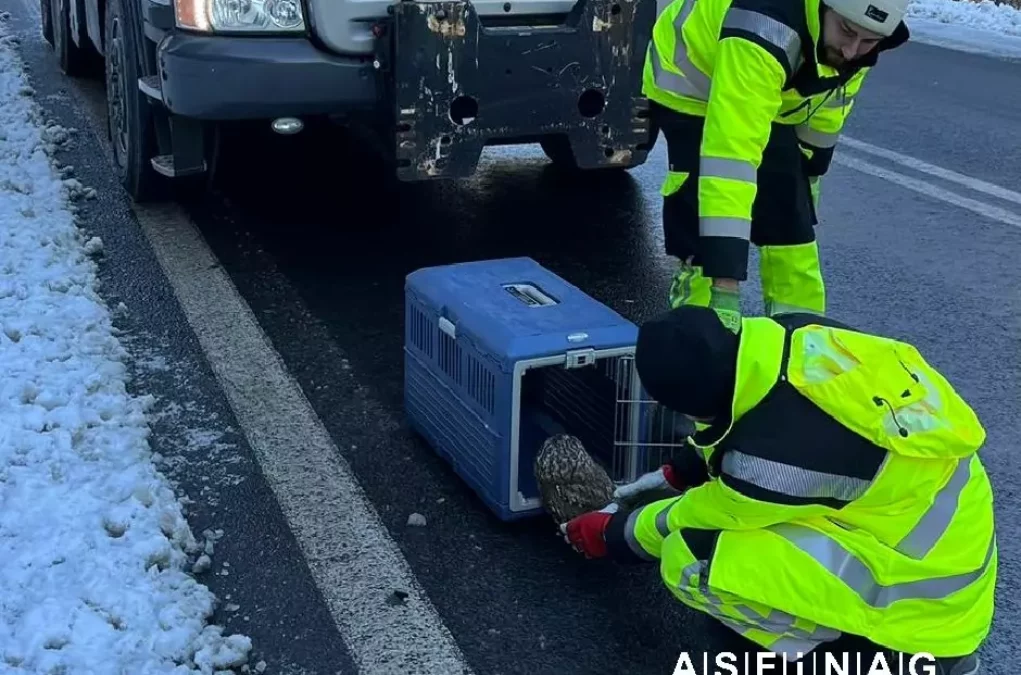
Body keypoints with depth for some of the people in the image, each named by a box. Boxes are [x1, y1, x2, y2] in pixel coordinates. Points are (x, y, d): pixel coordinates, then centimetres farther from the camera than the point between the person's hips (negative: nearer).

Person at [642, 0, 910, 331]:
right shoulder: (765, 33, -44)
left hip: (775, 102, 7)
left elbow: (826, 108, 1)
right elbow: (731, 153, -50)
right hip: (689, 89, -6)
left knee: (791, 226, 7)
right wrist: (724, 284, -53)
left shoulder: (859, 32, -20)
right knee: (702, 236, -18)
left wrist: (809, 174, 14)